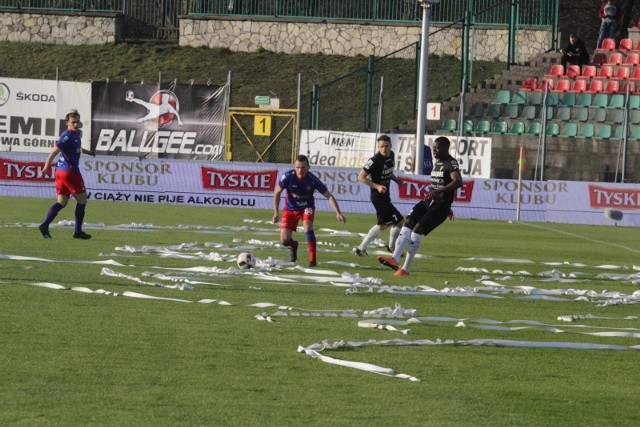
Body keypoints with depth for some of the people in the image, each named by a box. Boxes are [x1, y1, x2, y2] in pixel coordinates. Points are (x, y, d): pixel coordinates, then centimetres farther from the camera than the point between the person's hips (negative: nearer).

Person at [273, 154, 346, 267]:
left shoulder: (312, 180, -23)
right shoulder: (288, 176, -22)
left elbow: (329, 196, -18)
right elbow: (277, 193, -7)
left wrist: (338, 213, -28)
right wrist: (276, 213, -8)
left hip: (307, 207, -1)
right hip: (290, 208, 1)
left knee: (307, 226, -31)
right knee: (284, 240, -8)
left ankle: (313, 260, -23)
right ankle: (293, 245, 32)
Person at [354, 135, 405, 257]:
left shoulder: (391, 156, 3)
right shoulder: (375, 160, -21)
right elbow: (361, 177, -18)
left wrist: (395, 179, 2)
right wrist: (377, 186, -26)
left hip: (385, 196, 9)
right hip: (379, 197, -9)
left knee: (383, 224, 18)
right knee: (399, 221, -7)